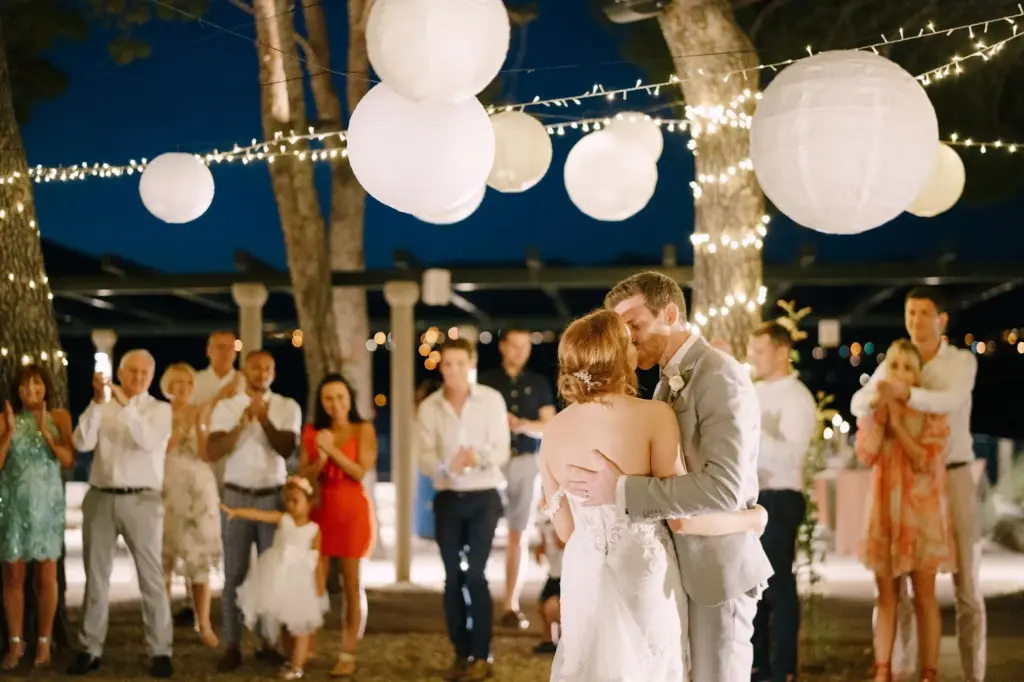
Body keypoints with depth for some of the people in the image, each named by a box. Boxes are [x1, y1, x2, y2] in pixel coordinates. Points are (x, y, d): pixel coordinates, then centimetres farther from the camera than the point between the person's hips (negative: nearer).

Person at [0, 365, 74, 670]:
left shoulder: (59, 417, 3)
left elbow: (69, 461, -6)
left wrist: (45, 431, -15)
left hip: (47, 505, 0)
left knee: (46, 576, 1)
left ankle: (44, 642, 10)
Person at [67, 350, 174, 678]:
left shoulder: (160, 409, 3)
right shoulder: (102, 408, 9)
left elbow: (149, 441, -16)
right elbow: (82, 443, -6)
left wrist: (126, 405, -24)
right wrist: (97, 402, -16)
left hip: (141, 500, -3)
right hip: (100, 498, 3)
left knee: (151, 576, -3)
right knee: (96, 575, 8)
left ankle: (160, 651, 0)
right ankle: (90, 649, 15)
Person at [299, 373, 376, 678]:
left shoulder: (363, 429, 0)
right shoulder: (312, 433, 9)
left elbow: (361, 472, -8)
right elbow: (305, 476, 6)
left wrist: (332, 450, -13)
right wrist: (320, 458, -12)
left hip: (352, 510, -3)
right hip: (320, 510, 3)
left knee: (352, 584, 0)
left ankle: (349, 655, 3)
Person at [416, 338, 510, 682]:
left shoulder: (491, 400, -5)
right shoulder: (428, 408, 1)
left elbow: (501, 452, -10)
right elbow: (424, 458, -6)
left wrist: (478, 456, -32)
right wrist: (447, 465, -28)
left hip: (483, 497, -3)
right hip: (447, 499, 3)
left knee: (475, 575, -8)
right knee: (452, 577, 5)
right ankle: (461, 653, 15)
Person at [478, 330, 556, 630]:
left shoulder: (538, 384, 9)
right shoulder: (486, 381, 3)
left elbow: (551, 427, 5)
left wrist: (523, 425, -13)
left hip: (527, 462, 2)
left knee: (518, 535, 4)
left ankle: (512, 605, 8)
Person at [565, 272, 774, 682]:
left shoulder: (721, 377, -18)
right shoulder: (669, 382, 12)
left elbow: (723, 488, -29)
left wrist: (622, 491, -29)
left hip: (715, 566, -8)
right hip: (678, 563, 9)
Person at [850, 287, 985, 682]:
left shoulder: (962, 361, -5)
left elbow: (950, 401, -26)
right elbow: (858, 404, -12)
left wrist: (904, 393, -44)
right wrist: (876, 397, -36)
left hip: (952, 476, -3)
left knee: (966, 584, 0)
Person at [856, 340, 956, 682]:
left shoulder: (931, 412, -2)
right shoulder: (872, 409, 7)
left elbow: (926, 462, -13)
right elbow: (866, 455, -8)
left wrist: (898, 423, -14)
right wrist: (881, 413, -11)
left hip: (921, 512, -3)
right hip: (885, 511, 3)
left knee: (924, 597, -1)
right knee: (886, 596, 6)